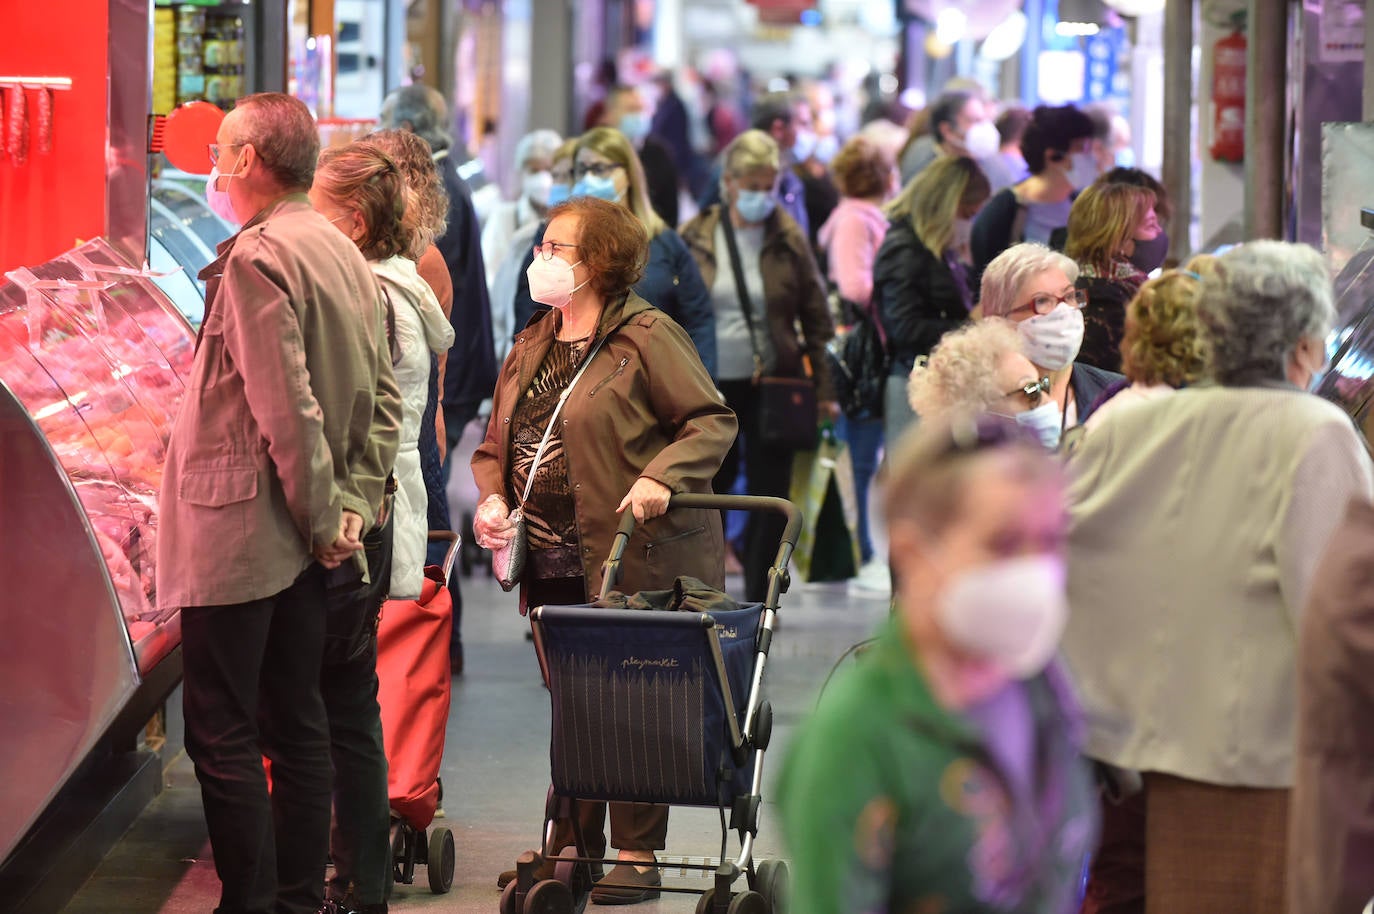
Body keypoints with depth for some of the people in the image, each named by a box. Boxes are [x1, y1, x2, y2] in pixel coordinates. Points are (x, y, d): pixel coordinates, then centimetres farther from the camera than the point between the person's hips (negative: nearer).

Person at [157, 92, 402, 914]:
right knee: (296, 723, 13)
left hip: (240, 531, -9)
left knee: (222, 734, -4)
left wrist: (322, 517, -12)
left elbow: (288, 407, -20)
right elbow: (384, 400, 11)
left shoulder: (258, 258, -16)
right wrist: (353, 503, 5)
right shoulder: (347, 258, 12)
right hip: (305, 540, 9)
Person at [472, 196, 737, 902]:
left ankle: (637, 855, 4)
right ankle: (574, 846, 20)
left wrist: (661, 476, -23)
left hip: (635, 563, -7)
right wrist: (491, 496, 2)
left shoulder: (647, 336, -6)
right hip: (552, 569, 7)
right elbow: (496, 443, 22)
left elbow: (713, 422, -9)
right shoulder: (530, 346, 17)